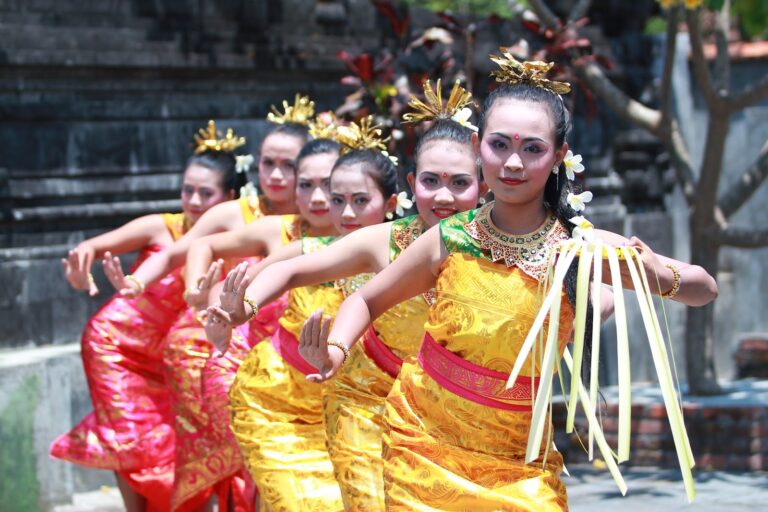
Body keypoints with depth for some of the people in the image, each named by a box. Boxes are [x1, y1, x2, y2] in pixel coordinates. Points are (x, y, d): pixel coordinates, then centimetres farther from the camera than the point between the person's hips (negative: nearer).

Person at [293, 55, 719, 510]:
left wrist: (660, 277, -24)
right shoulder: (449, 241, -9)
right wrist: (335, 350, -14)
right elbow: (368, 301, 6)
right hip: (425, 445, 1)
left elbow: (705, 290, -3)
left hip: (518, 466, 0)